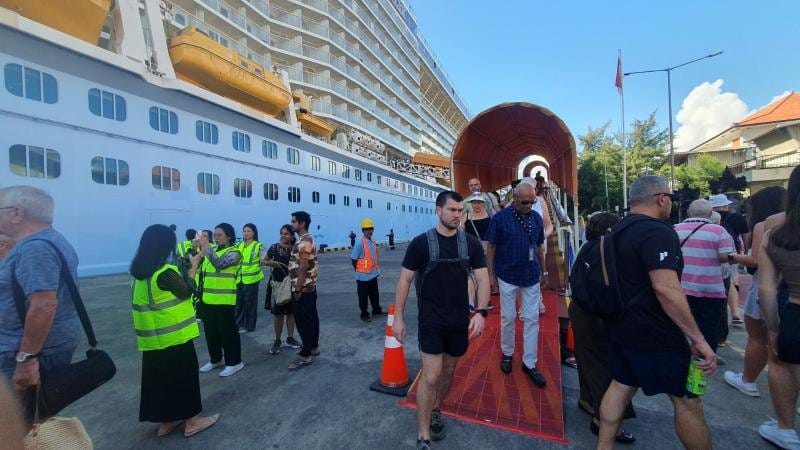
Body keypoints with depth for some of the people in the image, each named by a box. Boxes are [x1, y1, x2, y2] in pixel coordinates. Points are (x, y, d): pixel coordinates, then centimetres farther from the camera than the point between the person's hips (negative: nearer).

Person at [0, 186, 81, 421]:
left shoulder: (34, 248, -22)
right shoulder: (53, 240, 11)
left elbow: (44, 306, -29)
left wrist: (26, 358, -25)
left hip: (36, 350, -10)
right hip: (55, 343, 10)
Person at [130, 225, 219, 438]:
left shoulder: (140, 273, 2)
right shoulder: (165, 272, -24)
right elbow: (187, 290, -10)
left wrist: (185, 268, 6)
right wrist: (194, 266, -1)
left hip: (153, 337, 8)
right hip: (174, 335, -8)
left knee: (158, 377, 18)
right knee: (183, 375, 8)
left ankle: (165, 422, 33)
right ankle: (192, 421, 23)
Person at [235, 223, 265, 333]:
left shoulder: (258, 246, -7)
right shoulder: (239, 245, 9)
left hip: (251, 279, -5)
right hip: (239, 278, 5)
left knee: (250, 302, 4)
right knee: (238, 302, 13)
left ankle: (249, 326, 18)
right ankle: (239, 324, 28)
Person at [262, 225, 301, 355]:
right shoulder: (274, 247, -5)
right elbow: (263, 261, 3)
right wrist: (271, 263, -17)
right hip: (278, 283, -1)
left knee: (291, 311, 11)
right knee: (278, 313, 6)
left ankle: (290, 339, 25)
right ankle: (277, 341, 20)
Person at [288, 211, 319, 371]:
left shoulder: (304, 242, -19)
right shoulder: (308, 239, 14)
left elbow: (303, 268, -23)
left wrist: (297, 289, -19)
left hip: (303, 289, -10)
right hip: (309, 287, 10)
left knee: (303, 321, -3)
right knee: (311, 317, 16)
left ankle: (305, 355, 5)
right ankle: (313, 347, 28)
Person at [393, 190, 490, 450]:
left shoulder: (471, 244, -2)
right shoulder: (421, 243, -10)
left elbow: (483, 278, -3)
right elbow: (404, 280, -6)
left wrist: (480, 312, -17)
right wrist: (398, 317, -7)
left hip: (460, 321, 4)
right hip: (431, 320, -3)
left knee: (448, 371, 19)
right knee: (431, 376, -2)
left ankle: (435, 411, 46)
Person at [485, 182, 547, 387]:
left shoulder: (536, 218, 1)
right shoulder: (500, 218, -11)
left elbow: (539, 247, 11)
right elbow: (491, 248, -6)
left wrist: (543, 270, 14)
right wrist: (491, 274, -6)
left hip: (532, 277, 4)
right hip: (508, 277, -3)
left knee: (532, 319, 8)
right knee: (508, 318, 10)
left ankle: (529, 363, 23)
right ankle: (507, 353, 33)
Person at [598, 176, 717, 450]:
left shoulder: (620, 231, 10)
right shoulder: (658, 233, -19)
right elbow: (666, 289, -28)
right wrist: (698, 339, -22)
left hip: (621, 327, 9)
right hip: (654, 334, -8)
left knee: (621, 386, 17)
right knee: (687, 400, 9)